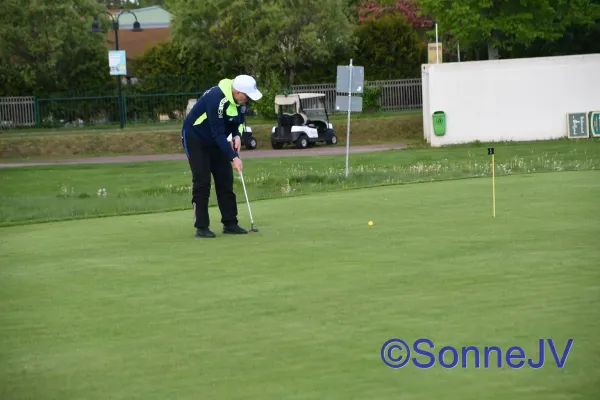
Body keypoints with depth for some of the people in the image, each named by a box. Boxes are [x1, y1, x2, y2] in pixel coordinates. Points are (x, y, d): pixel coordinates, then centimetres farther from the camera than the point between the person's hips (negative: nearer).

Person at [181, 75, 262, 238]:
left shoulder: (239, 99, -10)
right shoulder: (217, 99, -35)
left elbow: (240, 120, 7)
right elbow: (218, 133, -34)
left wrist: (237, 135, -15)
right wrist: (233, 157, -34)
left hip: (215, 140, 8)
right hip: (195, 138, -8)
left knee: (225, 179, 3)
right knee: (202, 181, -11)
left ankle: (230, 223, 8)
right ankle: (201, 227, -8)